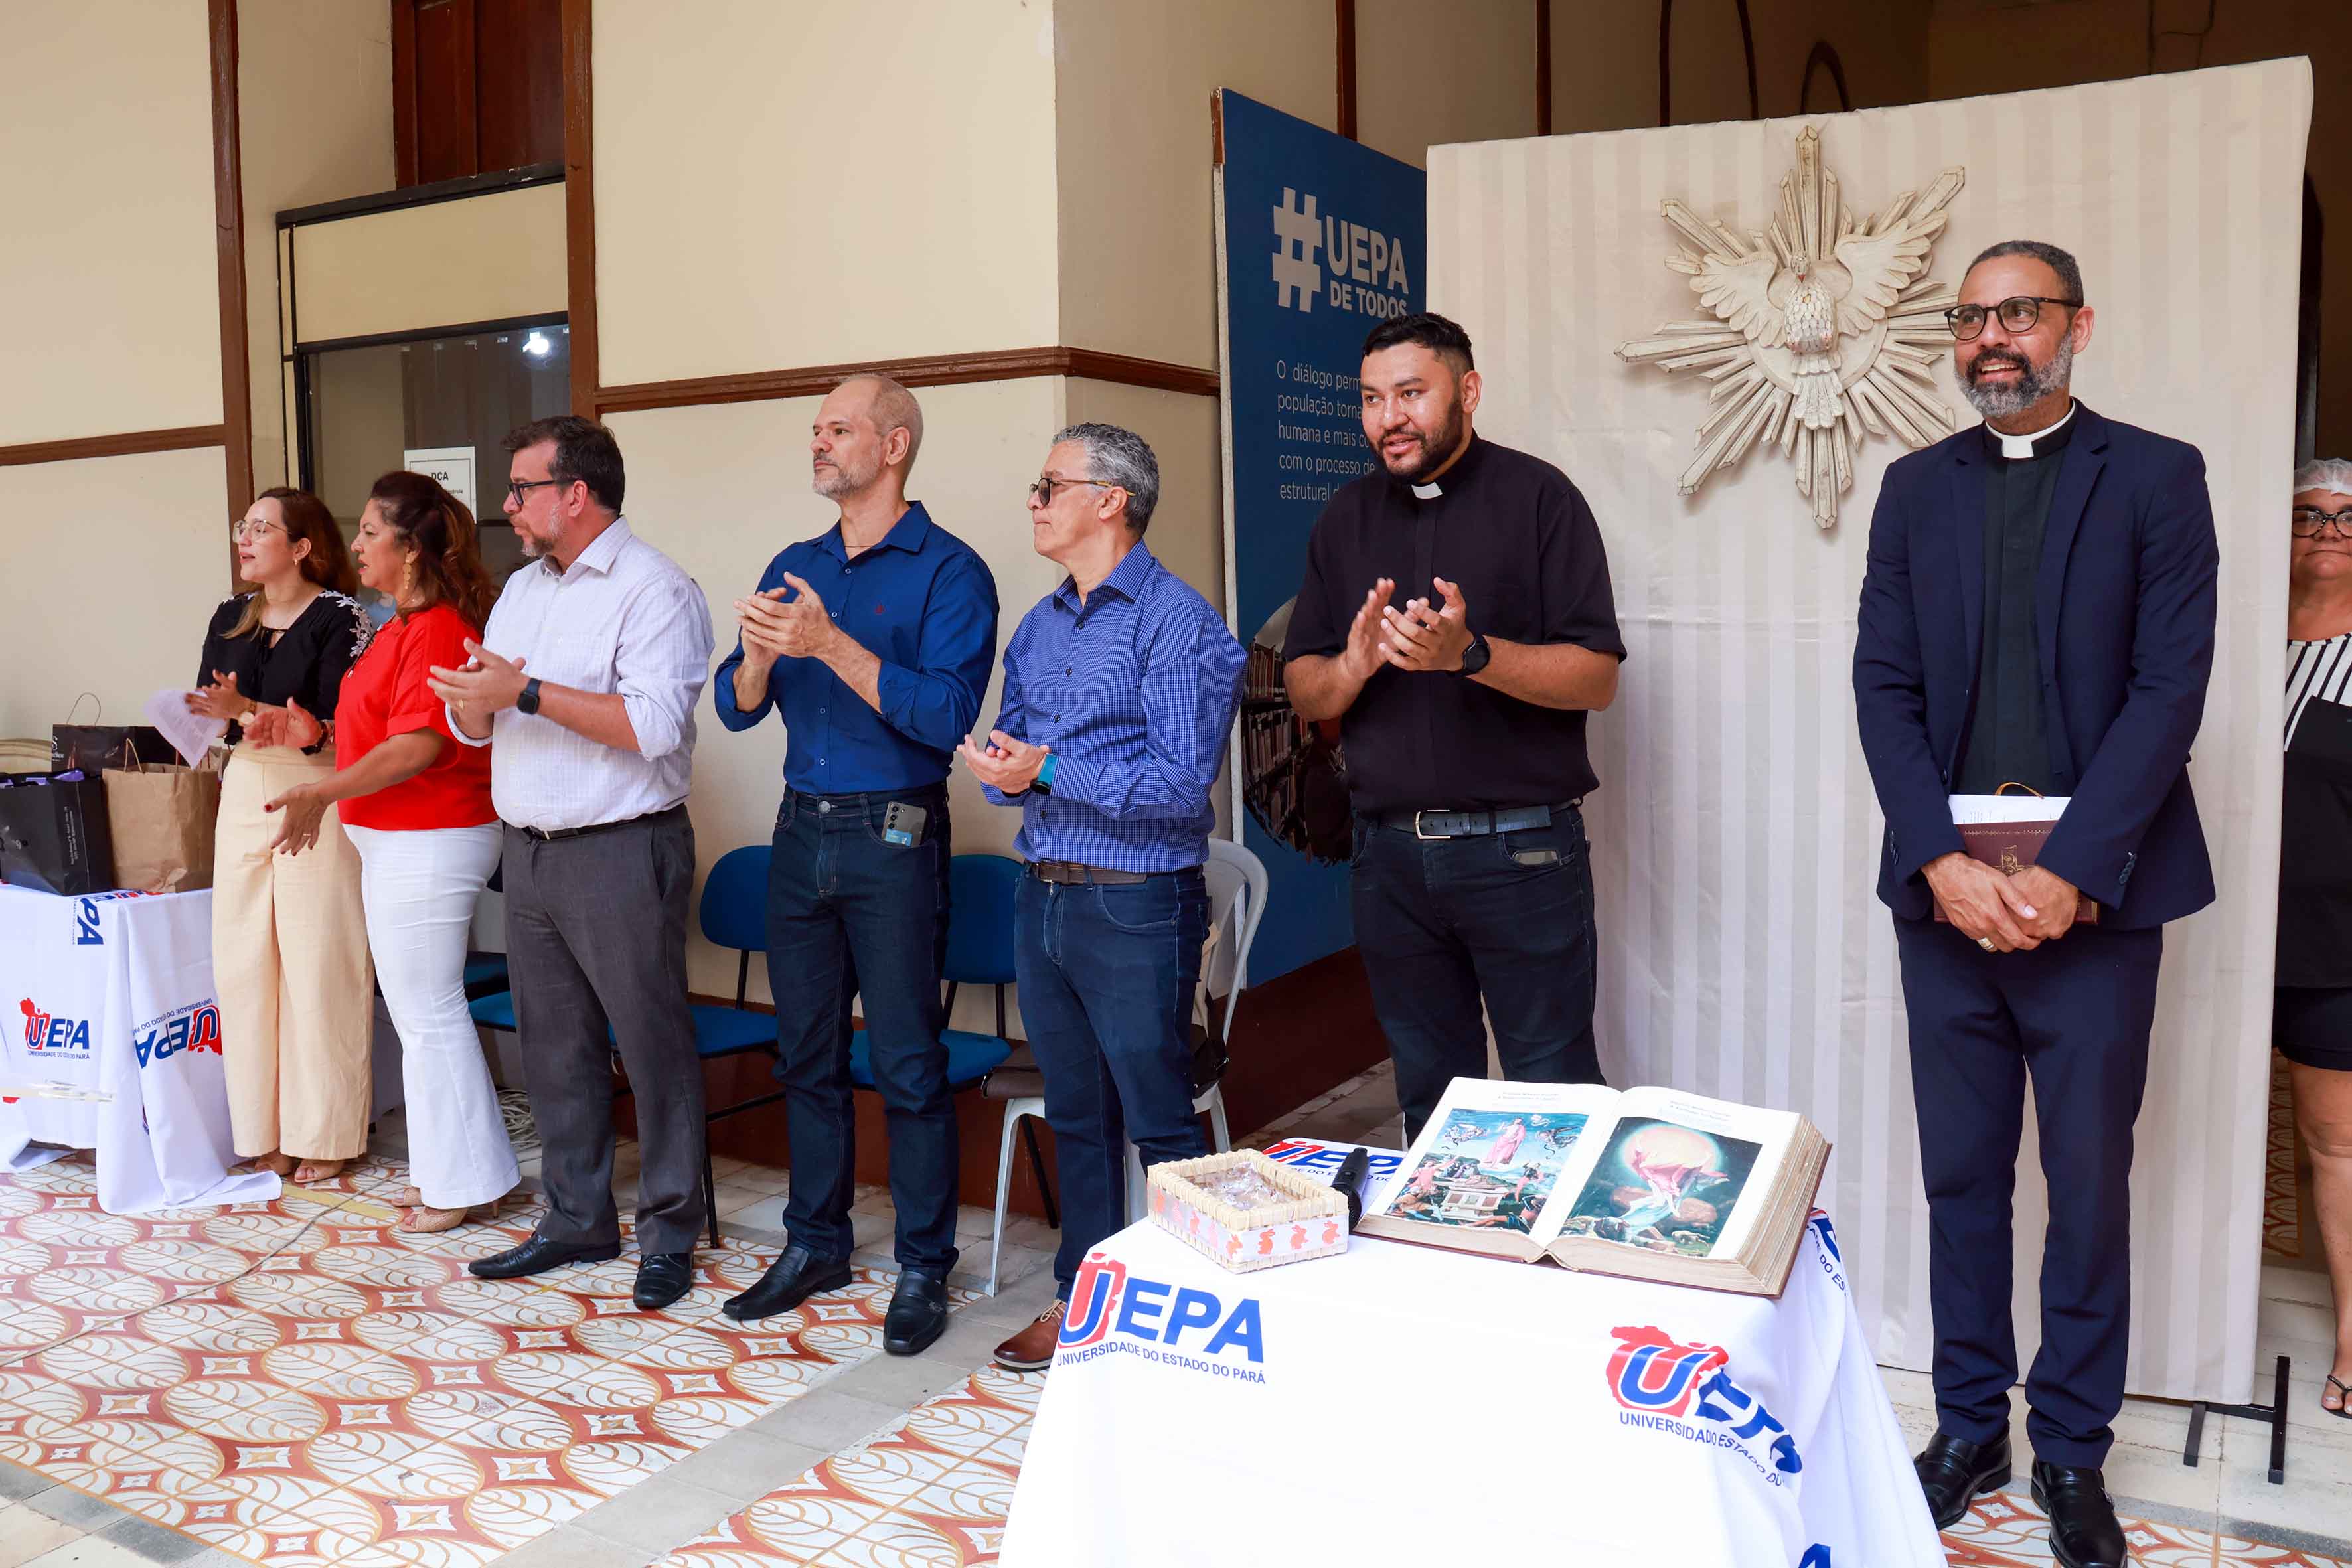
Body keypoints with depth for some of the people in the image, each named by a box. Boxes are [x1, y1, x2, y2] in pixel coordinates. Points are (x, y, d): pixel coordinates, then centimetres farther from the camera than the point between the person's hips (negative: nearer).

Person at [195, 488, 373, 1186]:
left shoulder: (340, 617, -6)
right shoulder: (230, 618, 13)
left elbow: (336, 723, -13)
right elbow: (206, 709, 5)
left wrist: (246, 709, -22)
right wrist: (245, 719, -14)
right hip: (245, 794, 6)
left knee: (319, 963, -3)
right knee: (243, 962, 5)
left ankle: (326, 1135, 8)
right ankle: (266, 1128, 16)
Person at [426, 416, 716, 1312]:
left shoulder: (654, 589, -10)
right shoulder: (521, 590, 16)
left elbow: (654, 725, -23)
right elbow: (473, 725, 17)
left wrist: (527, 692, -20)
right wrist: (476, 694, -6)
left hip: (621, 852, -8)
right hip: (528, 850, 8)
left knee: (651, 1043, -1)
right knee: (554, 1046, 13)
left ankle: (670, 1234, 10)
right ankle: (576, 1221, 25)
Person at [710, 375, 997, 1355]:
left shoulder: (948, 570, -6)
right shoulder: (794, 567, 13)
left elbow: (947, 713, -19)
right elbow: (736, 708, 8)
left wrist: (831, 645, -23)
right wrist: (760, 653, -13)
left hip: (893, 840, -6)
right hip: (801, 833, 6)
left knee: (907, 1063, -1)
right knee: (806, 1052, 14)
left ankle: (924, 1269, 12)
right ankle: (814, 1245, 28)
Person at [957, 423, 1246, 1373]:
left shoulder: (1176, 621, -10)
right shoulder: (1037, 627, 15)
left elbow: (1182, 783, -19)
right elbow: (1008, 748, 17)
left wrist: (1049, 771, -20)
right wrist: (999, 768, -6)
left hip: (1136, 905, -7)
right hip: (1043, 899, 8)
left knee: (1161, 1126, 1)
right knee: (1075, 1117, 16)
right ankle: (1080, 1300, 28)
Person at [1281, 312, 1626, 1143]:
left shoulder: (1537, 496, -3)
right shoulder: (1348, 516, 11)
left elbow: (1597, 676, -9)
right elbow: (1302, 691, 10)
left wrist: (1470, 654, -23)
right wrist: (1353, 668, -12)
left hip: (1520, 847, -4)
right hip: (1392, 850, 4)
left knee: (1553, 1094, 2)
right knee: (1429, 1097, 14)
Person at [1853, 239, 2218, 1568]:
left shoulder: (2155, 476, 1)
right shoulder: (1917, 488, 10)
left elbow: (2170, 686, -6)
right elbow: (1885, 686, 3)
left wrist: (2071, 871, -15)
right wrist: (1943, 861, -9)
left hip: (2091, 897, -2)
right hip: (1947, 895, 3)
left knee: (2090, 1183, 7)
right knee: (1962, 1178, 11)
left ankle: (2073, 1452, 23)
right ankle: (1971, 1427, 25)